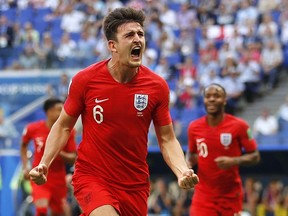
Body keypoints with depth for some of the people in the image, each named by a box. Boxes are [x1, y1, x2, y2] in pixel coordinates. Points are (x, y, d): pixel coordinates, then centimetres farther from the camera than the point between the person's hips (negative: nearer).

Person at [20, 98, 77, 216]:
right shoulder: (33, 128, -8)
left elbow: (73, 159, -7)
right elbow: (23, 146, 13)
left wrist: (59, 153, -26)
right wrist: (25, 167, 3)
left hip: (58, 179, 2)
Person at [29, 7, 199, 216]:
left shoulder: (157, 86, -3)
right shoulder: (84, 80, -8)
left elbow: (167, 139, 4)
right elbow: (63, 126, 4)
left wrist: (182, 172, -14)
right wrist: (44, 164, -8)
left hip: (135, 185, 3)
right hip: (91, 177, -3)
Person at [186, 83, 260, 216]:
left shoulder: (239, 126, -8)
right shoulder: (194, 127, 0)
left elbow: (255, 156, -4)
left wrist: (233, 161, -21)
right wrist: (188, 164, -5)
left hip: (231, 194, -1)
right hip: (204, 194, 1)